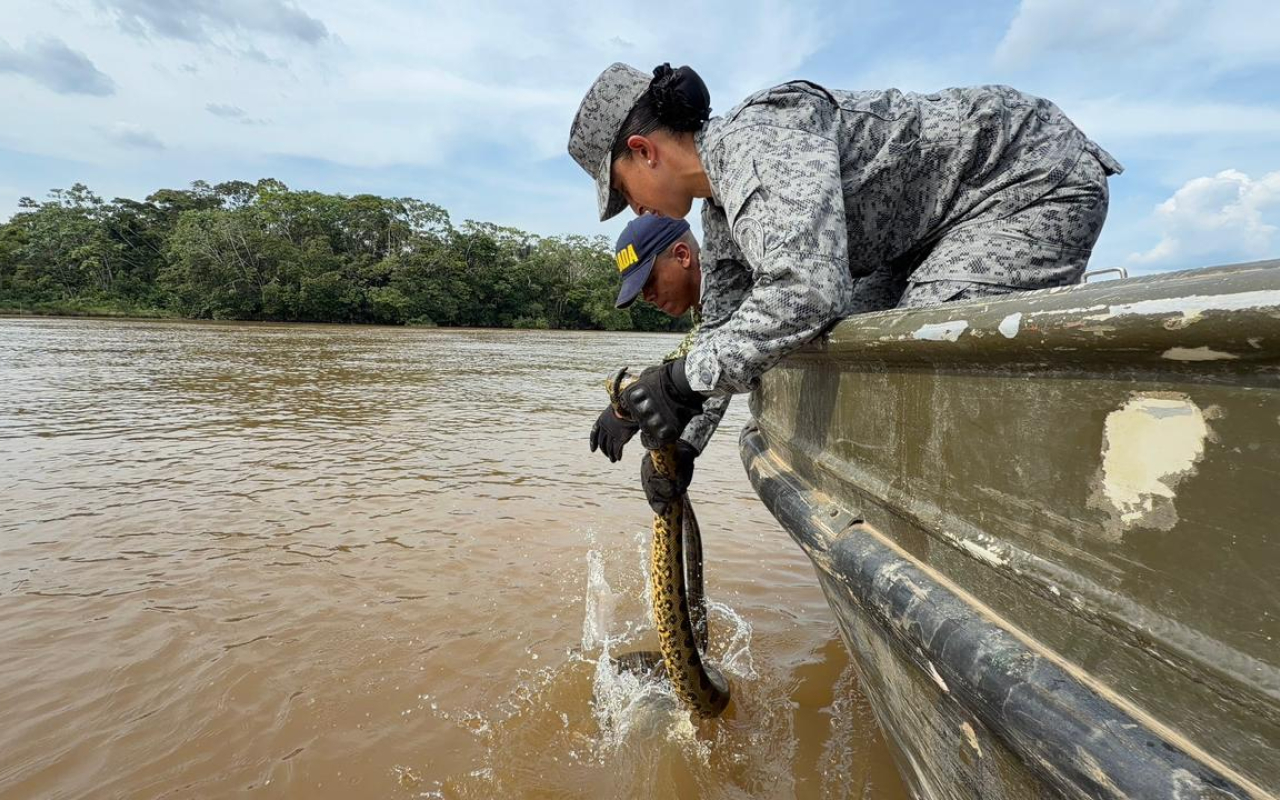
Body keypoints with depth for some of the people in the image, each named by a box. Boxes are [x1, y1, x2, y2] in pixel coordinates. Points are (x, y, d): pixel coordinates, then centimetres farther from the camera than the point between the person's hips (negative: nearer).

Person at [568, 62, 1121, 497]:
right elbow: (724, 325, 9)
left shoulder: (755, 140, -28)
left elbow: (806, 290, -41)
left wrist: (686, 377, -31)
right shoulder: (720, 206, 4)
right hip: (948, 217, 9)